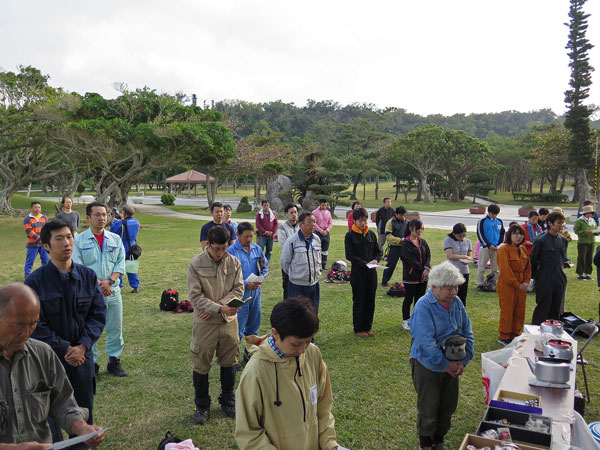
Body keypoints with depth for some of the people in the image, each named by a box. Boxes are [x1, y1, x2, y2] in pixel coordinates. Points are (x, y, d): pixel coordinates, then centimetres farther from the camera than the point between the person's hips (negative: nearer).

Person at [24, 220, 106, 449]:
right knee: (51, 414, 11)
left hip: (82, 355, 3)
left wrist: (82, 346, -14)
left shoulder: (88, 276, -3)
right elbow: (36, 324, -11)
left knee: (84, 409, 14)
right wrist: (64, 348, -14)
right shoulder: (35, 281, -11)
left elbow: (99, 314, -2)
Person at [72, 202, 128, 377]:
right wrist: (98, 284, -17)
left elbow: (121, 263, 3)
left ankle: (114, 361, 24)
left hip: (113, 291, 3)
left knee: (115, 328, 9)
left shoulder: (115, 239, 8)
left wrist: (110, 281, -13)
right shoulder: (79, 240, -2)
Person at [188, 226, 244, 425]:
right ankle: (202, 406, 25)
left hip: (229, 320, 3)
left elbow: (239, 290, -3)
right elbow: (195, 296, -14)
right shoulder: (196, 264, -11)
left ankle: (227, 400, 34)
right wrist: (220, 309, -24)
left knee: (229, 362, 15)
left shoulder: (234, 262, -2)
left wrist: (216, 306, -16)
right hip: (205, 322, -2)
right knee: (201, 365, 7)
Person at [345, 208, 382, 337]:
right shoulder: (350, 235, -5)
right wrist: (365, 263, -18)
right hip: (358, 272, -4)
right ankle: (358, 329, 15)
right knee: (359, 301, 3)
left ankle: (367, 327, 22)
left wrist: (375, 260, -9)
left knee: (370, 300, 9)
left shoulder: (371, 234, 9)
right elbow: (349, 255, -11)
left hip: (371, 272, 5)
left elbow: (379, 251, 12)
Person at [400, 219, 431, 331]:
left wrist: (426, 268, -16)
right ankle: (406, 320, 19)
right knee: (408, 299, 5)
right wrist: (422, 269, -16)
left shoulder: (422, 242, 8)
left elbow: (428, 255, 0)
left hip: (423, 276, 6)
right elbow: (411, 260, -17)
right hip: (410, 277, -5)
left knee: (420, 299, 13)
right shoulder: (406, 244, -11)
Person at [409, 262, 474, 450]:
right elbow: (426, 343, -26)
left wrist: (463, 360, -6)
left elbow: (467, 333, 3)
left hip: (452, 365, 6)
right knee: (429, 407, 6)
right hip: (427, 365, -6)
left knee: (448, 406, 16)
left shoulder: (456, 302, -3)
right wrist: (446, 365, -19)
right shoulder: (423, 306, -22)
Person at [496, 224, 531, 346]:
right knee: (507, 312, 0)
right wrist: (517, 284, -15)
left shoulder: (523, 249, 10)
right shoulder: (504, 249, -14)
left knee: (520, 312, 13)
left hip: (521, 287, 7)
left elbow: (528, 267, 13)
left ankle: (515, 334, 27)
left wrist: (526, 281, -2)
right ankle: (504, 337, 13)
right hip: (507, 286, -7)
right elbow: (505, 271, -18)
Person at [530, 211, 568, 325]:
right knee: (542, 309, -1)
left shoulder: (563, 240, 7)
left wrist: (560, 271, 15)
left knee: (556, 310, 12)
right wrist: (535, 277, 1)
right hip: (544, 282, -5)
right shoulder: (540, 241, -10)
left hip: (559, 281, 5)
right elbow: (533, 262, -4)